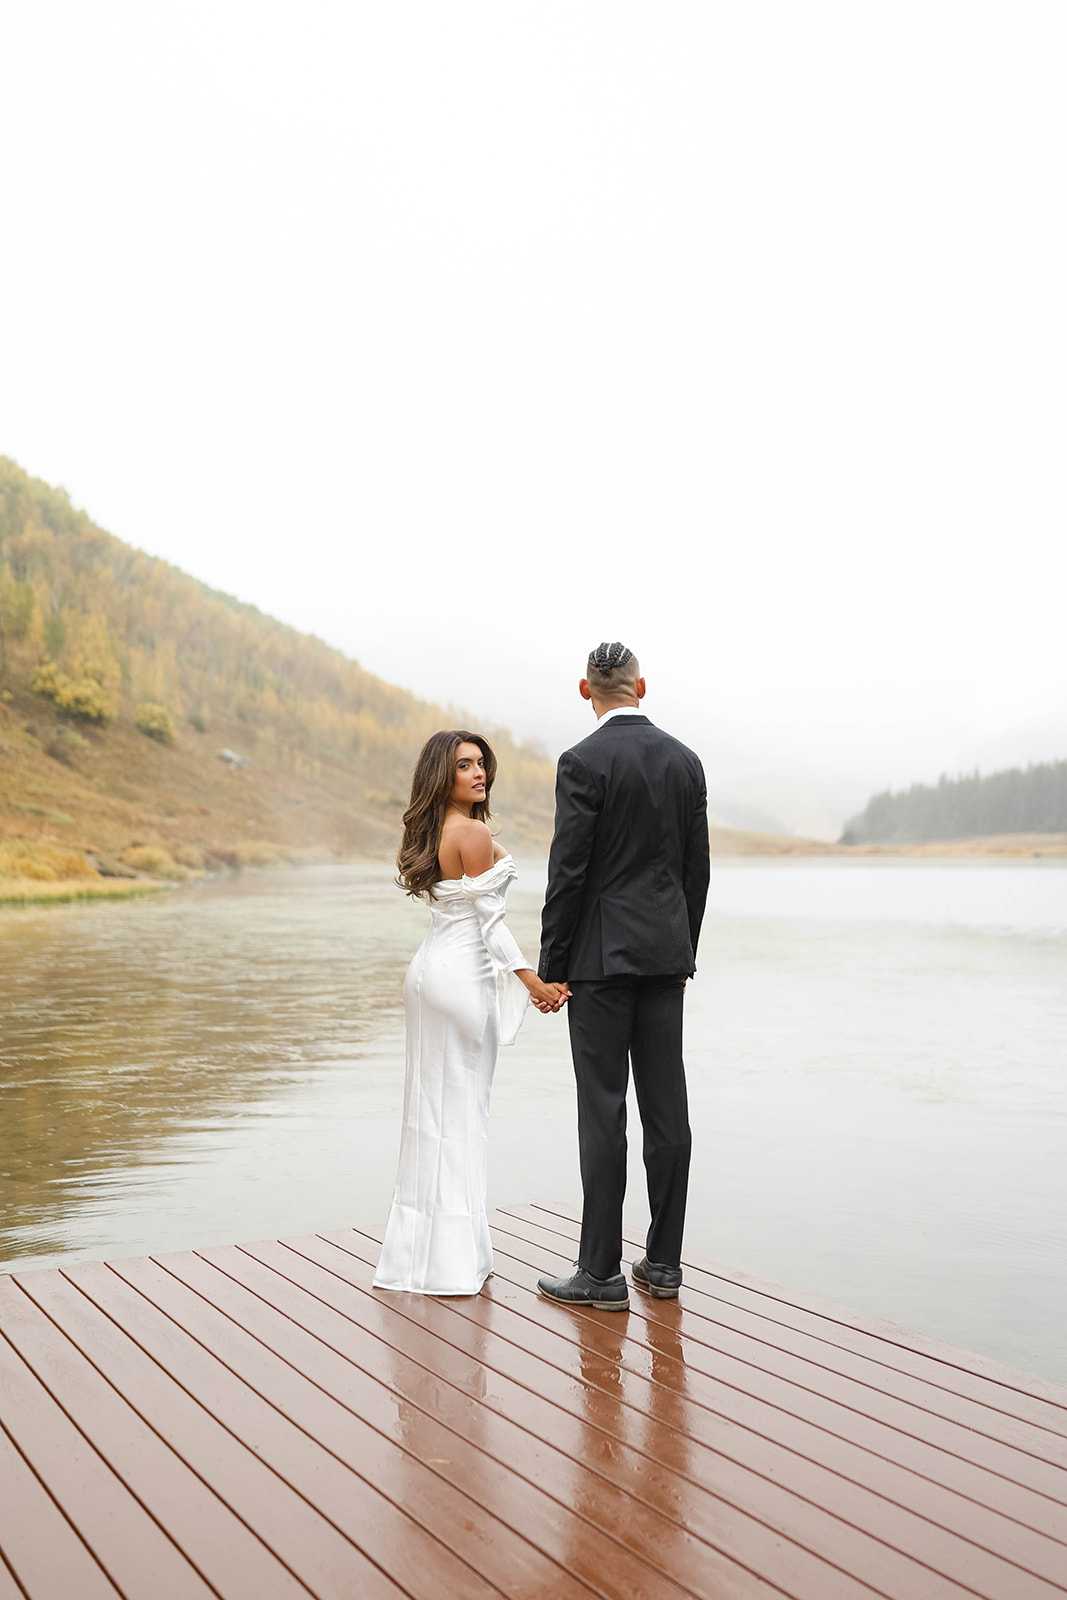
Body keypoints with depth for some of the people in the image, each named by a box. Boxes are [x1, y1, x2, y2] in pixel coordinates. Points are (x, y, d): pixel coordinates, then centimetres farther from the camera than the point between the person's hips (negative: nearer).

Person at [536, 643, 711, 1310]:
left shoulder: (584, 762, -10)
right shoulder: (685, 760, 8)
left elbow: (568, 872, -13)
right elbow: (697, 869, 11)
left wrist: (550, 968, -5)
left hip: (601, 955, -6)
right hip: (666, 953, 6)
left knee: (603, 1112, -2)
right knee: (667, 1108, 8)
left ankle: (602, 1272, 4)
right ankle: (663, 1261, 17)